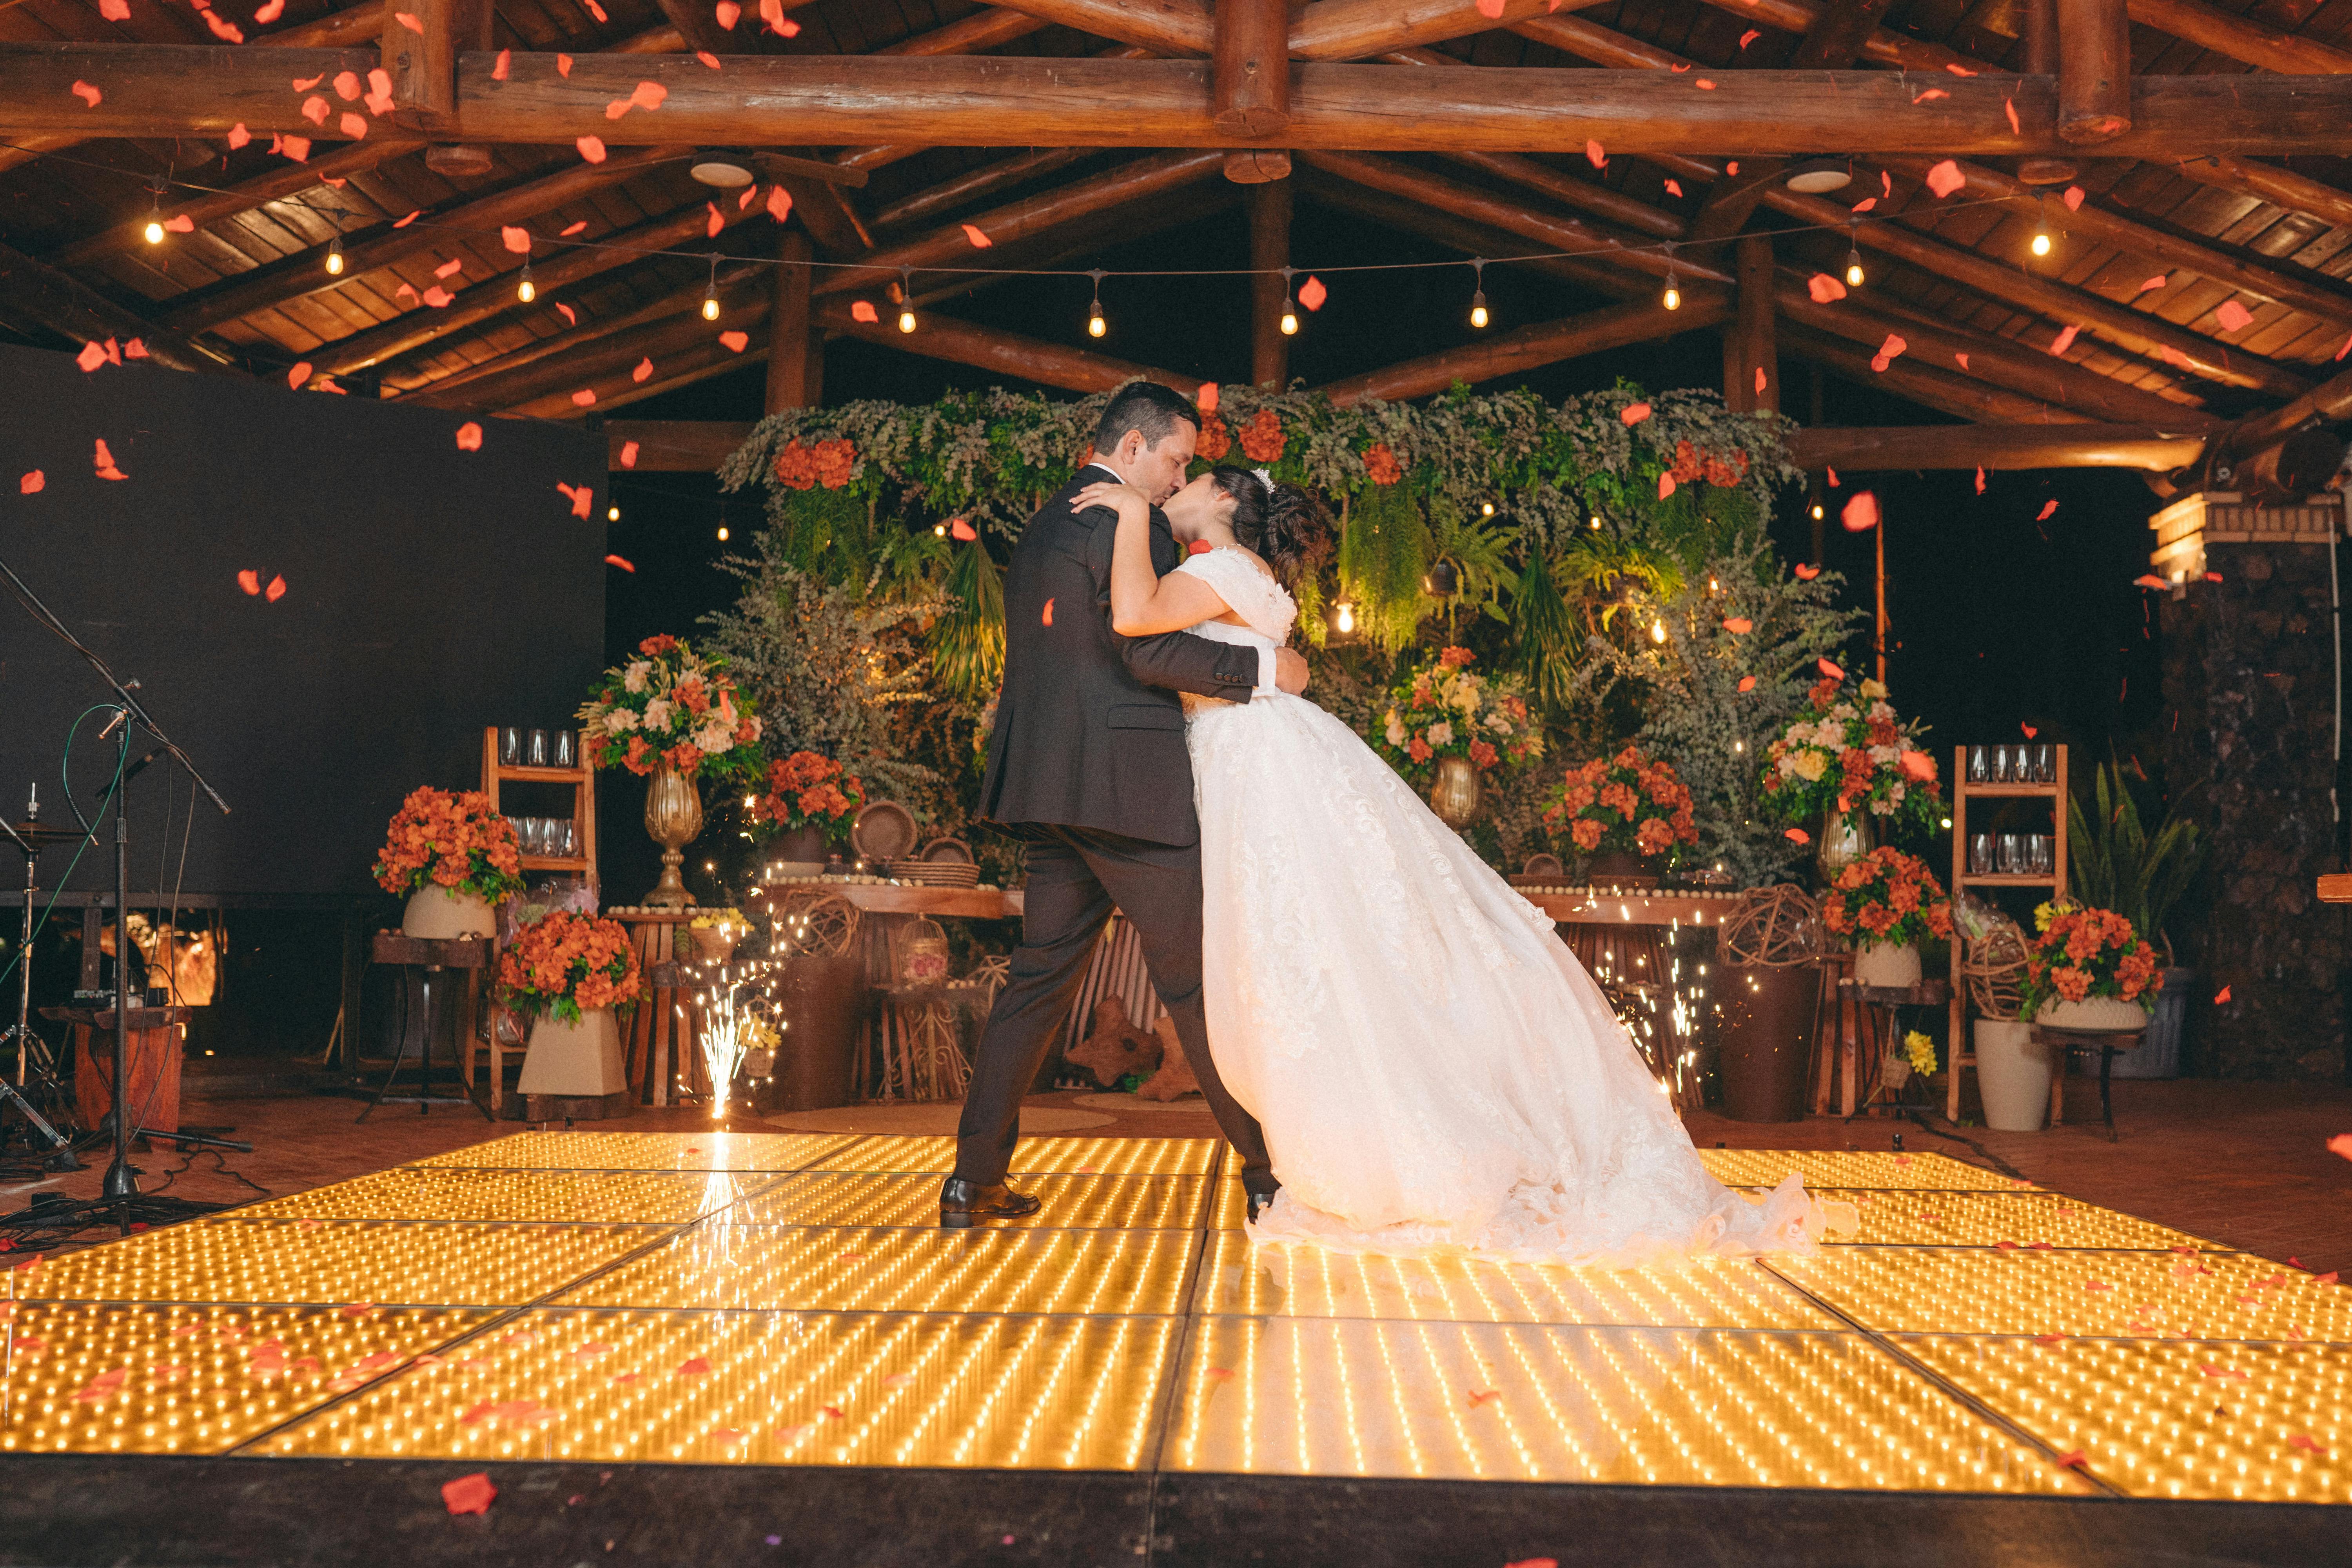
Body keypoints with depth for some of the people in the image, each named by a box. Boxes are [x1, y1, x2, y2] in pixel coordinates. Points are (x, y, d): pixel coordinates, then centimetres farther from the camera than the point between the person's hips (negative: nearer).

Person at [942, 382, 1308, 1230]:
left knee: (1040, 974, 11)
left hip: (1047, 785, 9)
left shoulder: (1042, 527, 21)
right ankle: (1267, 1171, 7)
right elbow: (1148, 650, -19)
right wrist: (1262, 668, -11)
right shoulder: (1128, 519, -9)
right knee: (1196, 979, -2)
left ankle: (973, 1179, 12)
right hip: (1125, 780, -8)